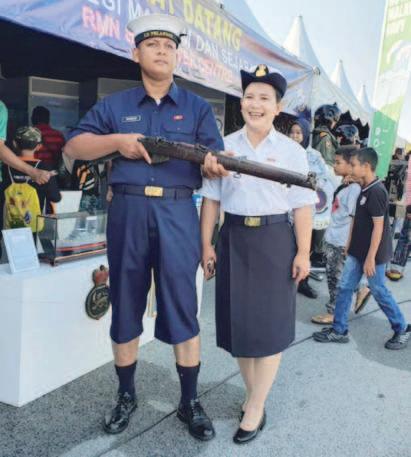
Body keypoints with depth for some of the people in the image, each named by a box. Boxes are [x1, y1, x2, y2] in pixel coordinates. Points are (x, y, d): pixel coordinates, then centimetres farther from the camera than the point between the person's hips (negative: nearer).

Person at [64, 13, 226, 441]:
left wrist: (214, 165, -23)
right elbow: (73, 146, 8)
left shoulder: (197, 107, 11)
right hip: (127, 211, 1)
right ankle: (126, 396, 28)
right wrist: (116, 140, -9)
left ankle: (190, 402, 17)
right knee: (125, 307, 9)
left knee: (182, 309, 1)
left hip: (177, 213, -1)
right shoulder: (114, 105, 12)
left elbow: (214, 160, 2)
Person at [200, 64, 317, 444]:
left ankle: (256, 409, 17)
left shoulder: (291, 150, 1)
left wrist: (303, 253, -7)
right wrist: (207, 245, 0)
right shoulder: (224, 146, 4)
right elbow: (211, 199, 4)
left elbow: (303, 206, -1)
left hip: (274, 240, -2)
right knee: (239, 321, 9)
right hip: (234, 239, 2)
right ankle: (252, 392, 30)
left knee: (268, 324, 3)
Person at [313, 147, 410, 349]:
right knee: (345, 287, 8)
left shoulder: (376, 191, -20)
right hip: (357, 251, 9)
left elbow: (378, 227, -21)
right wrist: (349, 245, 19)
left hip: (373, 254, -9)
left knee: (379, 292, 5)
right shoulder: (364, 189, 7)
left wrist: (371, 257, -21)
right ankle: (339, 330, 17)